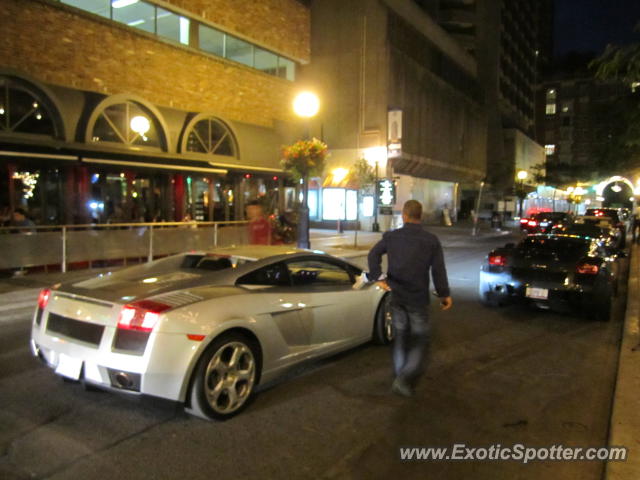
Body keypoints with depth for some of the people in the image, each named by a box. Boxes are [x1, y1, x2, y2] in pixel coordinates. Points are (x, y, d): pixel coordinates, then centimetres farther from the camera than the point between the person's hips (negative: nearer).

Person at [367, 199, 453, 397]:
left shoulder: (391, 236, 0)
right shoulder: (431, 240, -6)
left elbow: (373, 254, -8)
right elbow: (438, 270, -6)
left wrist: (378, 278, -6)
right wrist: (444, 294, 4)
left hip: (397, 297, 3)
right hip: (418, 298, -3)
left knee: (400, 337, 17)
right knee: (420, 340, 7)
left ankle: (400, 377, 27)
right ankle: (405, 379, -7)